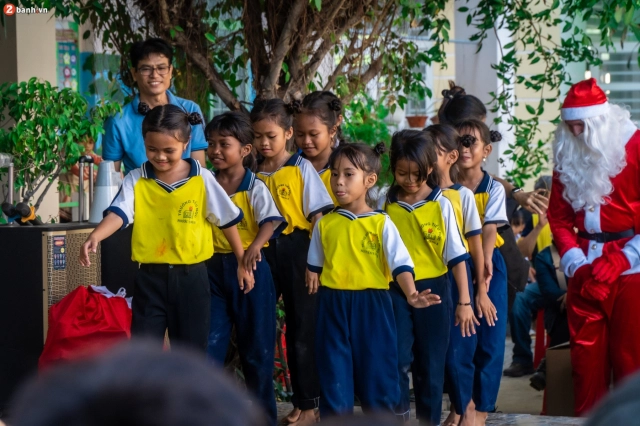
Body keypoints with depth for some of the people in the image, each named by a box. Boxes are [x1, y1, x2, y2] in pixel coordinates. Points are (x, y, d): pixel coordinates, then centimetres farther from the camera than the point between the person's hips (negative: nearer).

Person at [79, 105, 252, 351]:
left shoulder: (202, 179, -4)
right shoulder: (136, 180, -2)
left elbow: (227, 220, 4)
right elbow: (119, 212, -16)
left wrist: (242, 263, 9)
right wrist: (95, 236, -36)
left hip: (191, 277, -1)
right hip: (150, 278, 1)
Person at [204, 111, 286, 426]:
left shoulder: (255, 187, -9)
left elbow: (271, 220, -24)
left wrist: (255, 246, -42)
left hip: (250, 268, -3)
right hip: (214, 268, 4)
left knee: (256, 345, 6)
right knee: (210, 344, 2)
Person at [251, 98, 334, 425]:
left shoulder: (301, 168, -4)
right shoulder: (254, 172, 6)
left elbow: (318, 215, -6)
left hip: (296, 250, -3)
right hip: (264, 252, 4)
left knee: (301, 328, 4)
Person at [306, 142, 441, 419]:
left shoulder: (381, 223, -5)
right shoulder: (324, 224, 5)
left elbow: (401, 264, -12)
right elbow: (314, 267, 16)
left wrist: (411, 295, -27)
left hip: (371, 306, -2)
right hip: (333, 307, 2)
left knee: (376, 373, 5)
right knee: (334, 376, 6)